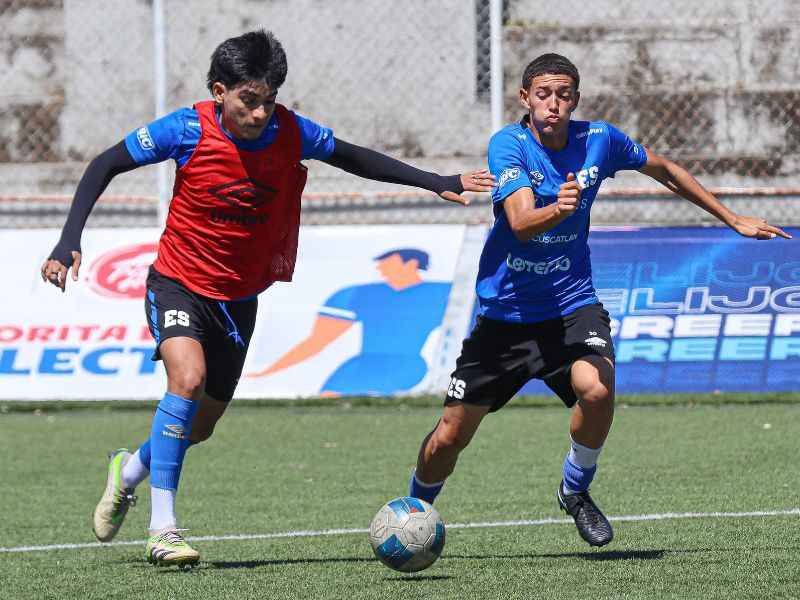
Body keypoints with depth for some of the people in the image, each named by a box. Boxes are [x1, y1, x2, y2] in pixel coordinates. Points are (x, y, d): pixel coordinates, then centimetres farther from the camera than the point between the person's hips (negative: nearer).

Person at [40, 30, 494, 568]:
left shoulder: (290, 133, -14)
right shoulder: (188, 131, -21)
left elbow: (354, 158, 5)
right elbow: (106, 166, -10)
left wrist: (437, 182, 0)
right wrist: (70, 240, -19)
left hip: (239, 297, 4)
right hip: (179, 284, -4)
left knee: (201, 424, 12)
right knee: (188, 379, -29)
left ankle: (129, 471, 45)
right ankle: (163, 528, -23)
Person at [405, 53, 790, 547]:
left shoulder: (599, 140, -6)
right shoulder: (509, 145, -15)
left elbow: (666, 170, 14)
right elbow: (521, 224, -29)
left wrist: (733, 219, 19)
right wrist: (556, 209, -52)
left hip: (571, 304, 1)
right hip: (505, 308, -1)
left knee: (597, 390, -30)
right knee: (450, 437, 1)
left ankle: (576, 490, -2)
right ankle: (416, 507, 33)